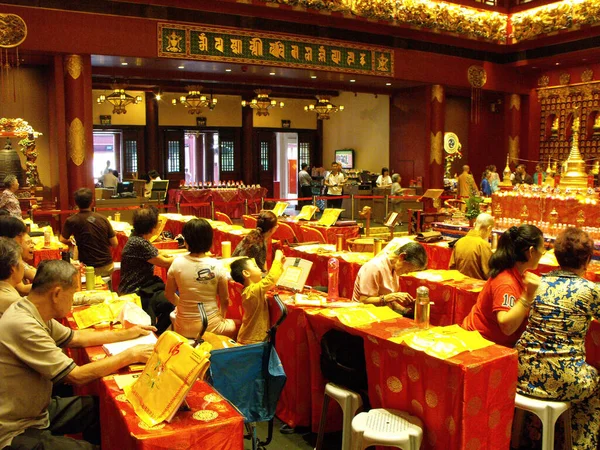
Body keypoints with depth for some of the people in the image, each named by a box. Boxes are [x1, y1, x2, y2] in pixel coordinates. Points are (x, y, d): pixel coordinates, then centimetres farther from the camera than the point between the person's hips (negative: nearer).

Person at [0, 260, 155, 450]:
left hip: (37, 410, 9)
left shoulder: (32, 313, -3)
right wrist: (131, 355, -18)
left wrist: (127, 333, 10)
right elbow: (77, 376, -26)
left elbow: (77, 338, 12)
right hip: (16, 434, -9)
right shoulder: (22, 326, -30)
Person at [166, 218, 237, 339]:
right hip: (211, 327, -1)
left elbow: (169, 294, 1)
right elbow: (225, 300, -7)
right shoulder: (216, 265, -15)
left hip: (183, 328, 2)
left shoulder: (177, 263, -12)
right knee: (233, 326, 31)